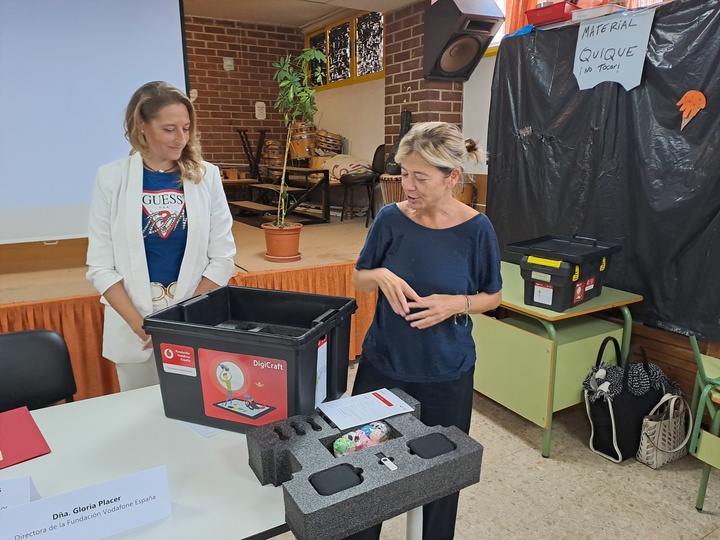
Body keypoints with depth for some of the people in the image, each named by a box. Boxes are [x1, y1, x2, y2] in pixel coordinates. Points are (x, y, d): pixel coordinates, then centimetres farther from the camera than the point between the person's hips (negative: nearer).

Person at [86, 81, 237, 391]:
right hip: (134, 328, 0)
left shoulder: (206, 175, -1)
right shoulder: (111, 177, -3)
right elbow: (100, 266, -3)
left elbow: (223, 257, -2)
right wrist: (142, 326, -14)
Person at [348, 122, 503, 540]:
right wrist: (381, 276, -18)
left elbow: (493, 296, 0)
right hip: (382, 365, 2)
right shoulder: (391, 219, -7)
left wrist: (456, 304, -19)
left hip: (446, 375, -1)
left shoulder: (476, 229, -11)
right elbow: (358, 280, 4)